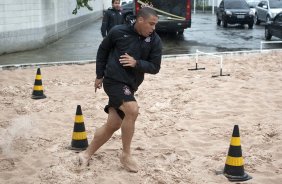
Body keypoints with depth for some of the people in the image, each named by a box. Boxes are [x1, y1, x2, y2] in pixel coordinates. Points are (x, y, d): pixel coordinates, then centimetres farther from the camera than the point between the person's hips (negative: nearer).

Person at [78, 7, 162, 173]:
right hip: (114, 80, -5)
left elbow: (155, 67, -2)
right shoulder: (119, 32, -9)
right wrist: (100, 75, 8)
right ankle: (126, 154, -9)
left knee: (113, 125, 9)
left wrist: (136, 63, -20)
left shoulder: (155, 41, -4)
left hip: (130, 85, 5)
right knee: (132, 110, -26)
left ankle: (87, 154, 27)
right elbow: (103, 50, 7)